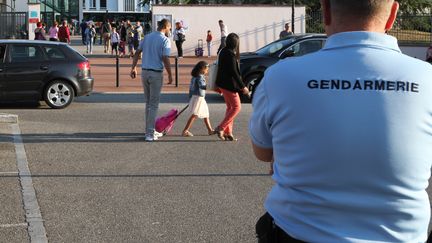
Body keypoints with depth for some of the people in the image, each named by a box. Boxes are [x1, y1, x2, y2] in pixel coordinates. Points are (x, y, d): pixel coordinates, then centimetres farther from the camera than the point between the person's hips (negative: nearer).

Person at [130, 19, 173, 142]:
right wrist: (170, 75, -8)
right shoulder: (165, 40, -10)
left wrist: (133, 68, 15)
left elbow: (137, 53, 10)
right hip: (156, 73, -6)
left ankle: (150, 130, 23)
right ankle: (149, 133, -1)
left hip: (144, 72, 6)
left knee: (148, 103, 16)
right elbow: (165, 59, -16)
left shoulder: (147, 37, 10)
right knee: (154, 104, -1)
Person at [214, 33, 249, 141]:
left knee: (230, 107, 15)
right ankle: (221, 128, -4)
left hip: (223, 83, 9)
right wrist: (243, 87, -17)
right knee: (236, 107, 0)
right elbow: (234, 72, -21)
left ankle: (228, 132, 15)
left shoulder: (223, 52, 9)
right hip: (229, 84, -9)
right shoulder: (231, 54, -19)